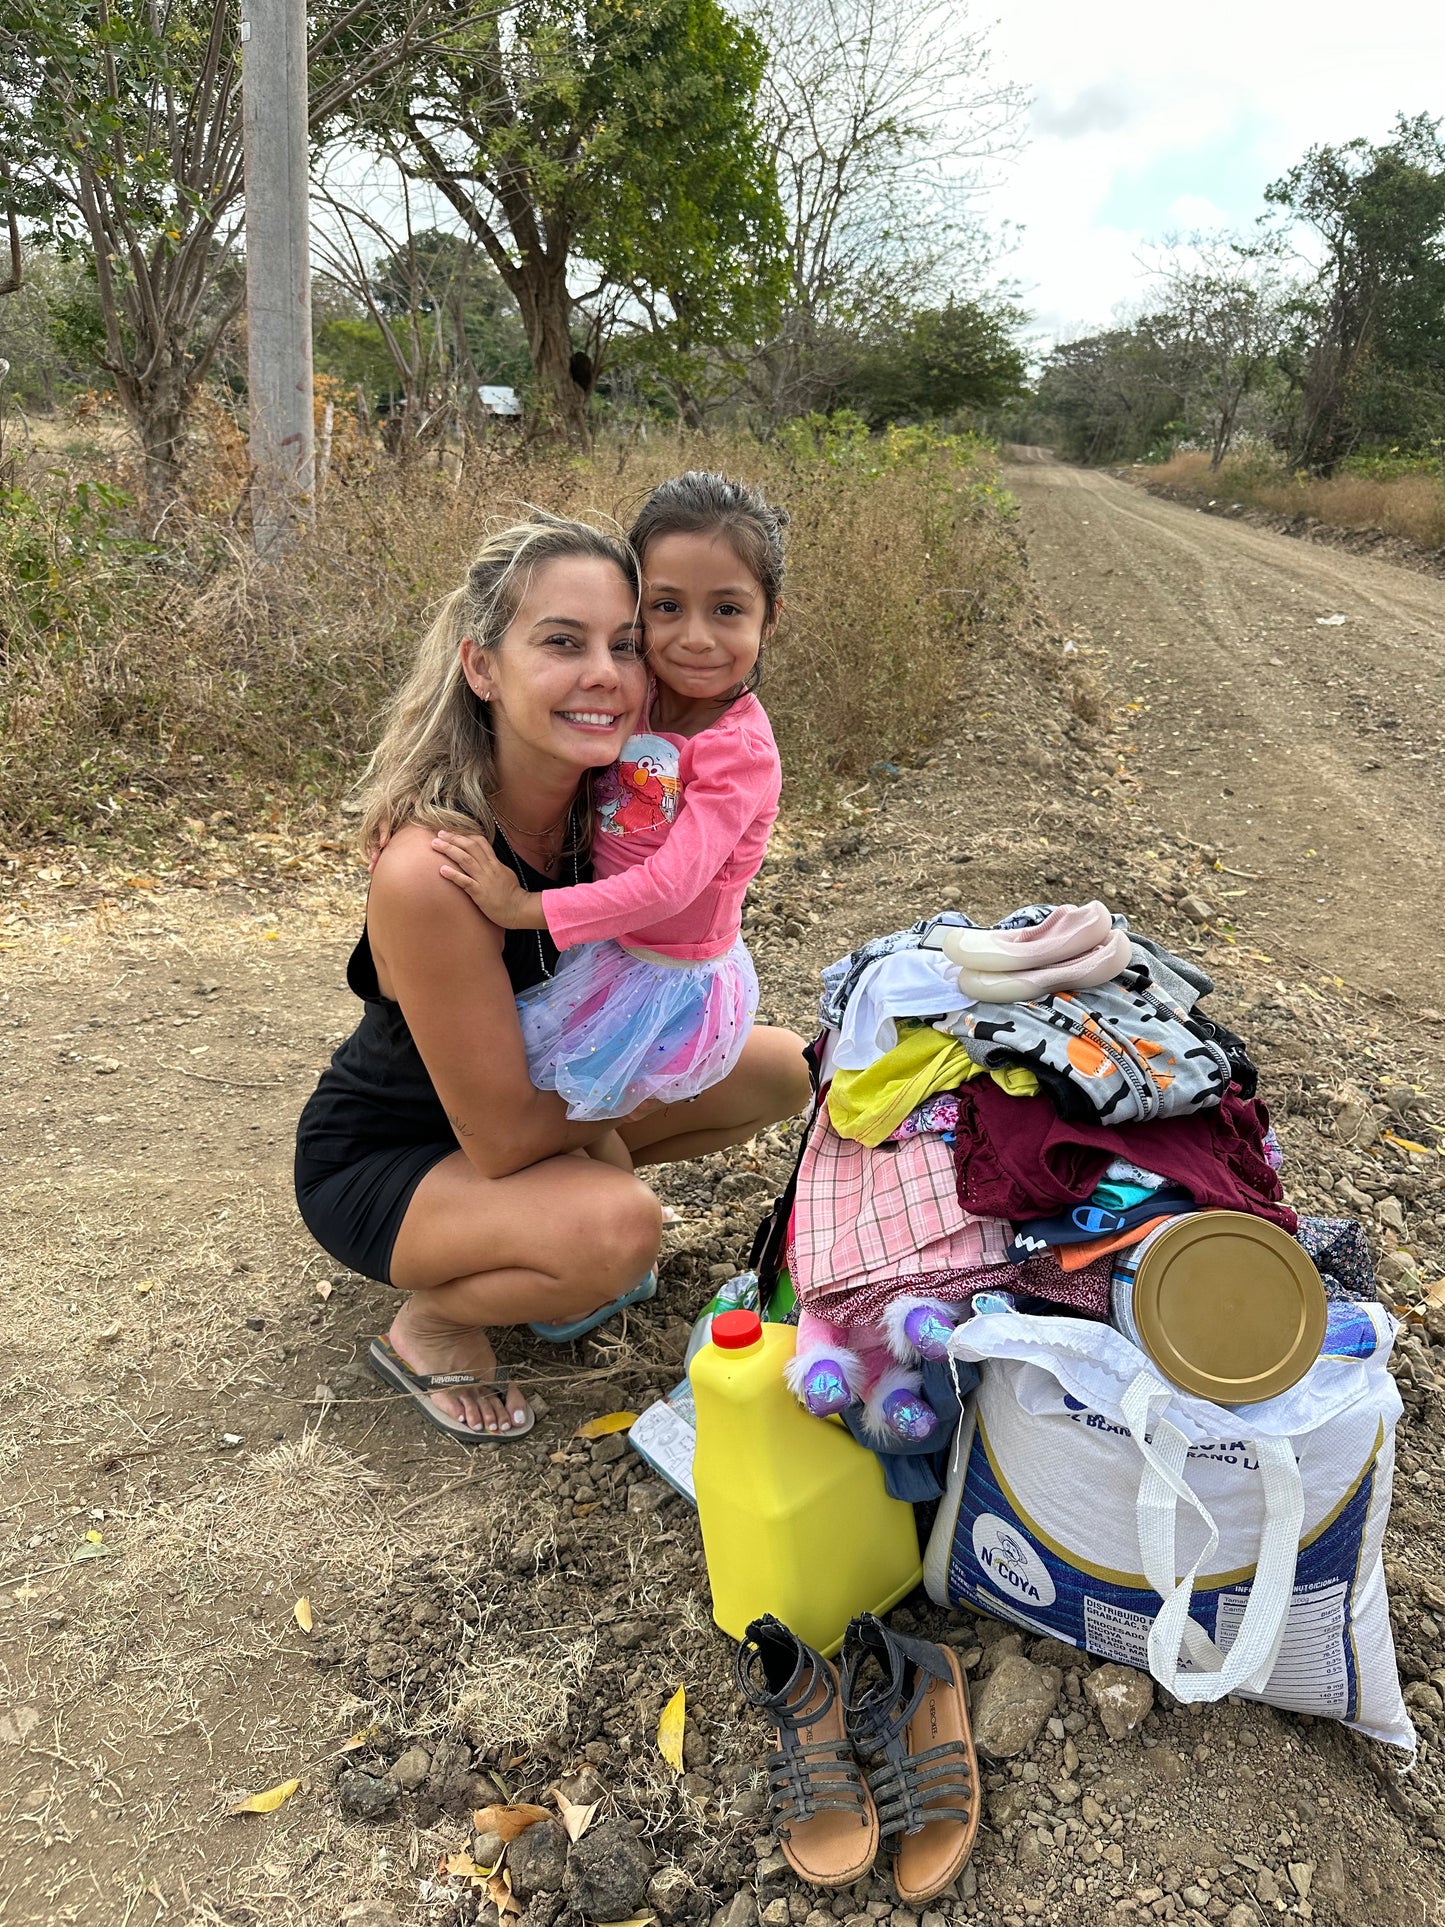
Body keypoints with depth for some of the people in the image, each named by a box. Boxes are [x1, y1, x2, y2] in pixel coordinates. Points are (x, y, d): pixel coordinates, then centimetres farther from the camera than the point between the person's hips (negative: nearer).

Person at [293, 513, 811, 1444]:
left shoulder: (611, 799, -16)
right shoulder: (428, 868, -36)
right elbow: (504, 1139, -27)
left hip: (535, 1095, 7)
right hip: (378, 1159, -7)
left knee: (781, 1069, 0)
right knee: (620, 1229, -33)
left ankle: (572, 1200, 15)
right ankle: (431, 1322, -2)